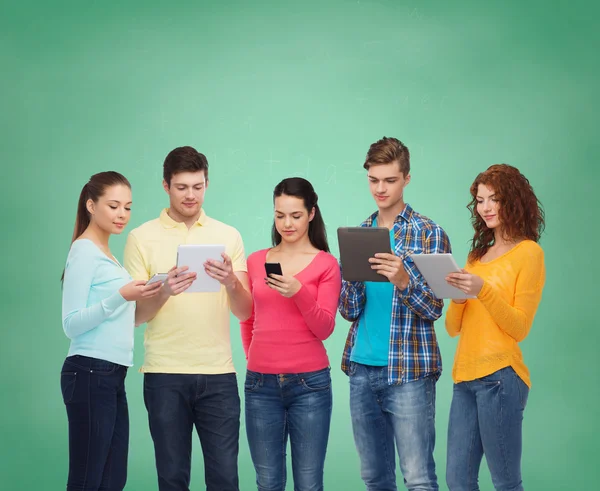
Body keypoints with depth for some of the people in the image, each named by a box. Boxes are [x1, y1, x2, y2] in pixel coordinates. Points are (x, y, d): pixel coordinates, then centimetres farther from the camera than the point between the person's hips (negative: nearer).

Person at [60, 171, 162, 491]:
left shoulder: (106, 254, 17)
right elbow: (71, 325, -15)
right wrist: (121, 296, -24)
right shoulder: (84, 252, -9)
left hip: (113, 376, 9)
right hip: (91, 374, -9)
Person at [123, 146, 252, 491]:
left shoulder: (228, 236, 7)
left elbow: (245, 312, 2)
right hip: (165, 375, -1)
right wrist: (164, 292, -21)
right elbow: (135, 315, -1)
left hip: (219, 372, 1)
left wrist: (231, 282, -20)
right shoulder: (142, 238, 2)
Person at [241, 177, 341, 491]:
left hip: (309, 383, -3)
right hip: (261, 383, 3)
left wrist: (299, 292, -20)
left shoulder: (326, 264, 0)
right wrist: (256, 359, 13)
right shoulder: (255, 261, 9)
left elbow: (324, 329, -7)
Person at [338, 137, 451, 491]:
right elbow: (350, 311, 7)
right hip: (362, 369, 5)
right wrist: (351, 275, -13)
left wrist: (403, 280, -26)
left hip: (409, 370, -5)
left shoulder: (429, 234, -3)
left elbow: (434, 309, -8)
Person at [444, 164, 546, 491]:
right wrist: (457, 294, -5)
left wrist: (483, 291, -19)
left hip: (499, 377, -7)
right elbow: (453, 328, 15)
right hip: (465, 377, 7)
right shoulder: (478, 254, 18)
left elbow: (520, 328, -8)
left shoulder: (528, 252, -2)